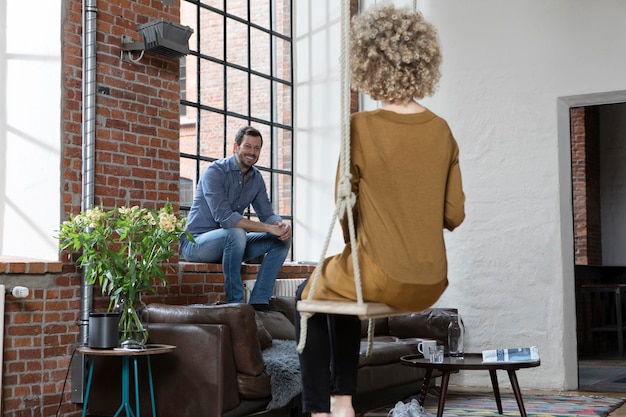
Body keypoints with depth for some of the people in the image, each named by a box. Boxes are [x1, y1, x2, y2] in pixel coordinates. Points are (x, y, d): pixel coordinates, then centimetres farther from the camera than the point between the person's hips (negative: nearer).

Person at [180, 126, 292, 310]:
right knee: (236, 233, -38)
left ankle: (258, 302, -13)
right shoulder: (215, 172, -18)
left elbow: (267, 214, 5)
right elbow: (224, 217, -29)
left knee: (282, 239, -6)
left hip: (229, 243, 8)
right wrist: (268, 228, -32)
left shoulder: (256, 178, 6)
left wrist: (281, 225, -21)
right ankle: (235, 303, -28)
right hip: (196, 242, -8)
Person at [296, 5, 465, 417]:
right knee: (343, 292, 33)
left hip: (381, 278, -5)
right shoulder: (442, 130, 1)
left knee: (312, 293, 26)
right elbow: (454, 215, 3)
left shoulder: (361, 127, -12)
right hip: (431, 286, 5)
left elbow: (346, 203, -3)